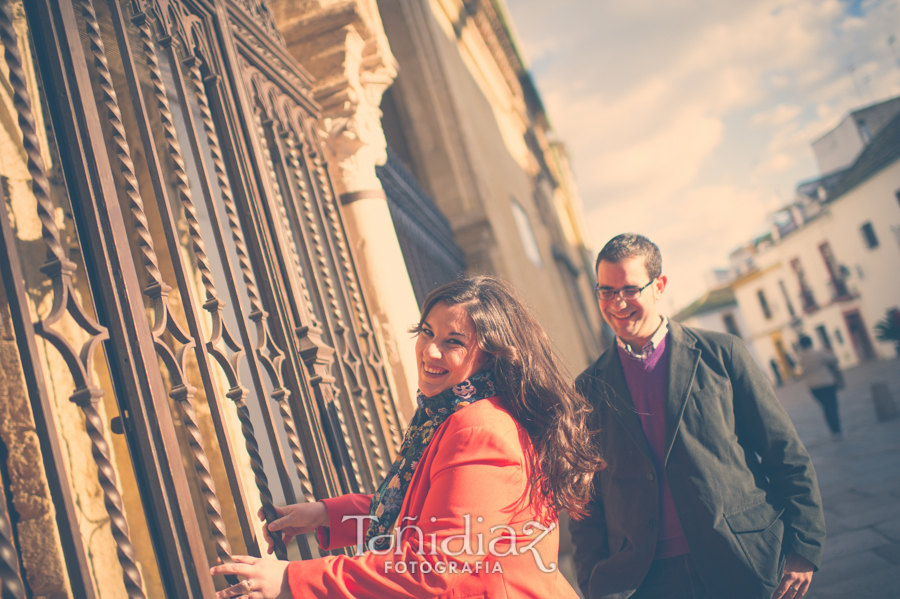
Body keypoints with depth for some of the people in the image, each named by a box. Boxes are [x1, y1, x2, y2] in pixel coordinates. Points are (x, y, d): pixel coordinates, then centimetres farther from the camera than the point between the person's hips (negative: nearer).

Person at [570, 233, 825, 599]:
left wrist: (803, 548, -3)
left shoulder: (721, 353, 0)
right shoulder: (589, 388, 4)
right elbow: (587, 501, 7)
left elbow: (786, 456, 1)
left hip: (747, 568, 0)